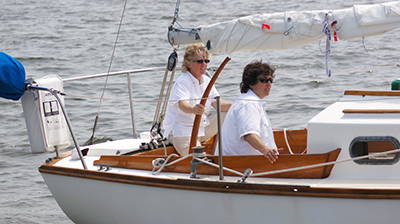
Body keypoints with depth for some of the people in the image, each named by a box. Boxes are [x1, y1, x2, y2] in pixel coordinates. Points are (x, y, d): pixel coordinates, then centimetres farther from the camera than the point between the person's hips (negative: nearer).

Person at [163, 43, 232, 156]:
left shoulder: (206, 81, 11)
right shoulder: (182, 82, -15)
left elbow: (217, 104, 2)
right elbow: (182, 104, -33)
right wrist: (193, 109, -57)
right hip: (182, 131, -9)